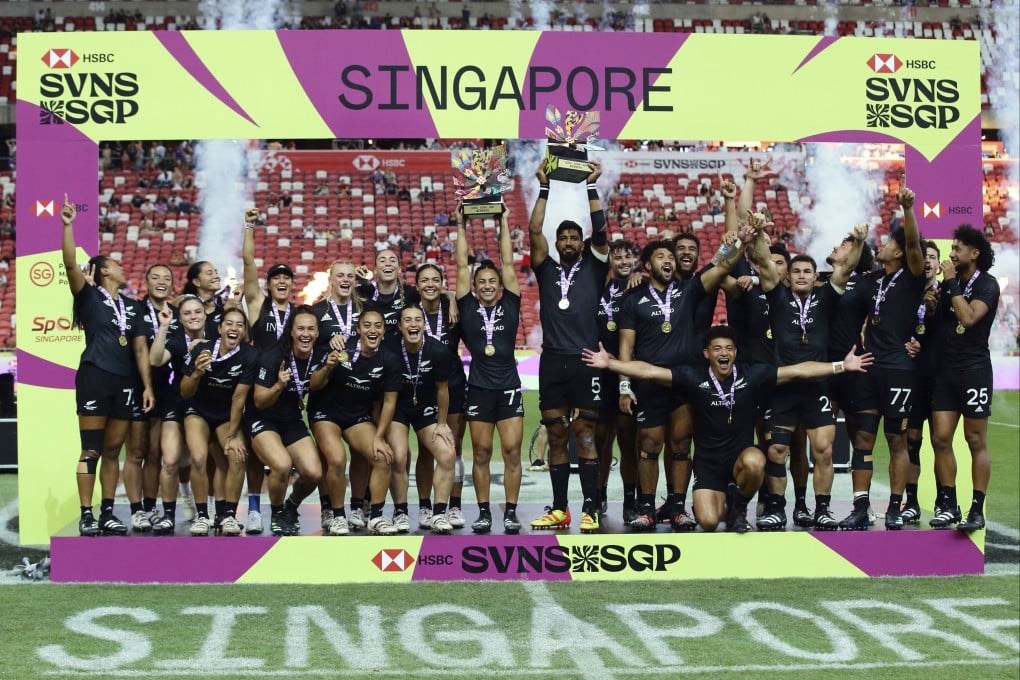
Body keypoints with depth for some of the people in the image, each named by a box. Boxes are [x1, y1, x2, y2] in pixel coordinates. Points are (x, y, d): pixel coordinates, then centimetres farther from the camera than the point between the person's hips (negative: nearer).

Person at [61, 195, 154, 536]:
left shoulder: (131, 307, 18)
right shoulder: (89, 296, 4)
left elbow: (140, 348, 13)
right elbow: (70, 264, -13)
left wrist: (147, 385, 5)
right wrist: (67, 225, -21)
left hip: (125, 382, 5)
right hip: (95, 377, -5)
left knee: (113, 450, 8)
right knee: (91, 450, -5)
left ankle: (107, 513, 12)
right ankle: (86, 515, -2)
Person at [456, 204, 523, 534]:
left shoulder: (510, 304, 7)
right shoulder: (468, 307, 6)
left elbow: (507, 263, 5)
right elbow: (462, 266, 5)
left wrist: (504, 225, 7)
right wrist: (461, 227, 6)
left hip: (509, 388, 0)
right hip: (479, 388, 0)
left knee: (512, 451, -2)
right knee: (481, 453, 4)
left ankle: (511, 512, 3)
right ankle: (483, 511, 11)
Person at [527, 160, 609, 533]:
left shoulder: (593, 268, 11)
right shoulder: (547, 270, 14)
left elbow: (600, 231, -1)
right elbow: (534, 231, 5)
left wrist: (591, 186, -3)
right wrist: (544, 188, 2)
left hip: (585, 361, -2)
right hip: (552, 361, 3)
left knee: (585, 435, -4)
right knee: (556, 436, 5)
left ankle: (590, 510, -5)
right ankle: (559, 509, 10)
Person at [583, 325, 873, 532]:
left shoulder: (751, 375, -7)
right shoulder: (694, 378, -8)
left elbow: (797, 371, -8)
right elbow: (649, 371, -11)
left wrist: (842, 365, -11)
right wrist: (609, 363, -19)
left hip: (742, 455, 0)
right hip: (708, 463, 0)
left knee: (754, 462, -37)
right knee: (708, 522, -18)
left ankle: (738, 507, -2)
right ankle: (722, 502, 24)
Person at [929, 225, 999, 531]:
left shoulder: (987, 284, -5)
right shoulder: (949, 284, 15)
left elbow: (968, 317, -21)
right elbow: (937, 321, 18)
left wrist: (951, 282, -15)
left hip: (974, 369, -6)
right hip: (945, 369, 6)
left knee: (976, 441, -2)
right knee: (940, 439, 0)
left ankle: (977, 510, 0)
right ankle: (948, 505, 8)